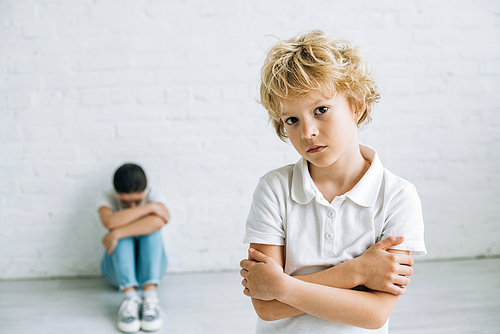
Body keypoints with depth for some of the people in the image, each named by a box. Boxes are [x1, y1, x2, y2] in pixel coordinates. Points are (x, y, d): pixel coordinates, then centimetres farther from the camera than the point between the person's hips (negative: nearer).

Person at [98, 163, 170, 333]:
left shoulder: (152, 196, -8)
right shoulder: (108, 199, -9)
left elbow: (159, 221, -34)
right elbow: (109, 222, -35)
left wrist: (117, 233, -38)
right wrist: (149, 208, -30)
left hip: (150, 266, 1)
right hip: (118, 268, 0)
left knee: (151, 229, -28)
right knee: (122, 235, -29)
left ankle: (150, 296, -41)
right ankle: (130, 297, -44)